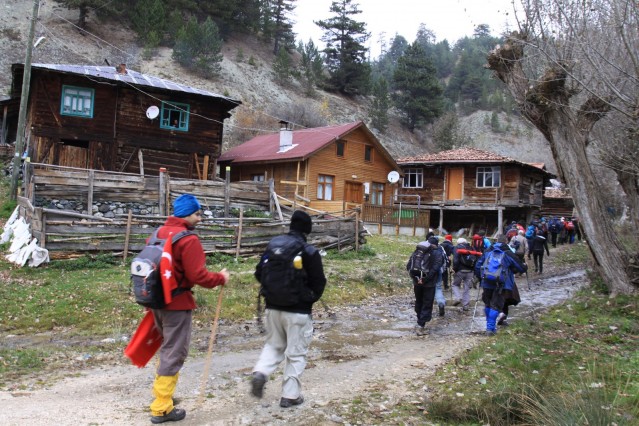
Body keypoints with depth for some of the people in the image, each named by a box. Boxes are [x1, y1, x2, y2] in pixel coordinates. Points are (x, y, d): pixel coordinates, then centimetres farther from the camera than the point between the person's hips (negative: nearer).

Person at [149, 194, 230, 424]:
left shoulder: (159, 233, 8)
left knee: (168, 347, 25)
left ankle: (162, 392, 37)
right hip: (177, 303, -9)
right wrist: (220, 278, -7)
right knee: (174, 353, 2)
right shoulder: (188, 239, -19)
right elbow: (197, 276, -22)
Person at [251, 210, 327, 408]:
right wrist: (310, 298, 12)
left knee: (274, 345, 23)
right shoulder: (309, 251, -12)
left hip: (273, 307, 5)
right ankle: (290, 395, 12)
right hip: (298, 311, -5)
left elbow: (259, 273, 9)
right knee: (296, 353, 7)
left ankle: (260, 373, 0)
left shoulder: (272, 245, 3)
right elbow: (319, 282, -8)